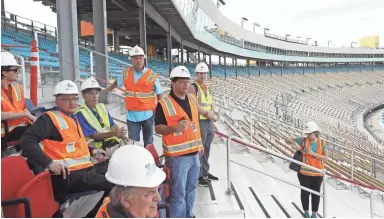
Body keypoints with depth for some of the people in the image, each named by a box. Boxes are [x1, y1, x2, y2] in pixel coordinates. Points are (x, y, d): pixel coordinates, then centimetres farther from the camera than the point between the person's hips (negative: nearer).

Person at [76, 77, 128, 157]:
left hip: (115, 141, 7)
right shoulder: (81, 113, -6)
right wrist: (114, 133, -25)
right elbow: (94, 136, -12)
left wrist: (121, 134, -4)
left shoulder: (102, 107, 17)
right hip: (102, 146, -7)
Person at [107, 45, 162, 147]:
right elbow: (117, 82, 22)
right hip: (132, 115, 2)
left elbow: (159, 94, -2)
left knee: (148, 143, 11)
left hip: (147, 114, -2)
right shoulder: (126, 73, 1)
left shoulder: (152, 75, -6)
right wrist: (107, 89, 38)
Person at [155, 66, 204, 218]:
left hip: (194, 153, 7)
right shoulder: (164, 103, -13)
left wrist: (200, 143, 18)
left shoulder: (192, 99, 8)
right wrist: (175, 127, -29)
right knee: (178, 193, 1)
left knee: (191, 188, 20)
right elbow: (158, 128, -12)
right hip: (177, 155, -7)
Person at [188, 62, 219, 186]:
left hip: (209, 122, 8)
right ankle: (199, 175, 4)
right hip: (199, 122, -8)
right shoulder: (193, 87, -8)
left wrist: (213, 117, 10)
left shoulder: (207, 88, 16)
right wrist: (207, 113, -17)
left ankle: (205, 172, 27)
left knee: (206, 149, 15)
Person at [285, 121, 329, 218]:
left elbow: (326, 158, -12)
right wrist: (295, 143, -20)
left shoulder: (323, 142, -7)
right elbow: (287, 140, 0)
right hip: (304, 172, -1)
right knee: (305, 192, 11)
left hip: (318, 173, 1)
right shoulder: (303, 140, -8)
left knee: (316, 193, 14)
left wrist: (313, 153, -24)